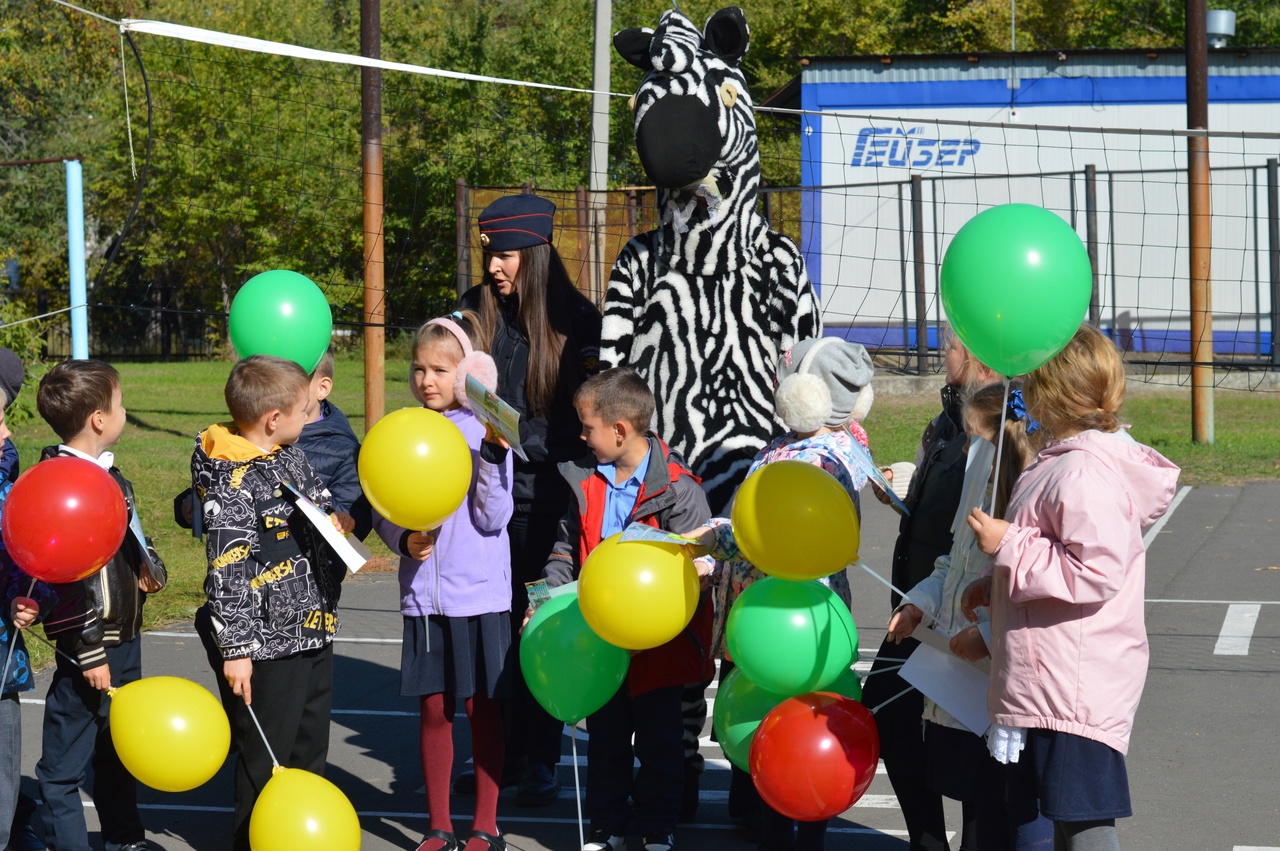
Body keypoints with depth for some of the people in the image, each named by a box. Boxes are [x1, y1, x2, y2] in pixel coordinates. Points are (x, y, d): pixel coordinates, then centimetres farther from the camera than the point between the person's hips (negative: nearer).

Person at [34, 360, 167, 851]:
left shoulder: (107, 473, 10)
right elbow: (64, 575, -23)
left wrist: (148, 566, 3)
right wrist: (89, 652, -22)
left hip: (124, 636, 10)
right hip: (90, 645, -10)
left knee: (118, 748, 22)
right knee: (65, 760, -1)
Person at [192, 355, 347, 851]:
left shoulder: (292, 456, 7)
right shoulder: (234, 483, -19)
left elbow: (323, 509, 25)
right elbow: (227, 573, -20)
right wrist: (236, 649, -21)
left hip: (315, 634, 9)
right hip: (270, 645, -9)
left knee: (310, 751, 18)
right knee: (266, 760, 2)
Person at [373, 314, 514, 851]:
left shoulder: (486, 432, -5)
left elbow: (492, 519, -10)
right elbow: (382, 512, 8)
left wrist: (492, 456, -21)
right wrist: (403, 540, -12)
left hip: (480, 595, -3)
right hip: (424, 596, 3)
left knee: (482, 706, 5)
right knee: (433, 709, 8)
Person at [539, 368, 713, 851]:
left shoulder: (677, 488, -16)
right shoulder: (585, 480, 2)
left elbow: (696, 564, -17)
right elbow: (567, 547, 13)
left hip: (658, 643, -5)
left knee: (659, 740, 8)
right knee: (605, 738, 14)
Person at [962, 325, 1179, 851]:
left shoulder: (1084, 474, -20)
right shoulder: (1066, 462, 14)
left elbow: (1096, 573, -28)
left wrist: (1008, 546, -21)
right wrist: (993, 586, 19)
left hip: (1074, 686, -11)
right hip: (1056, 685, 11)